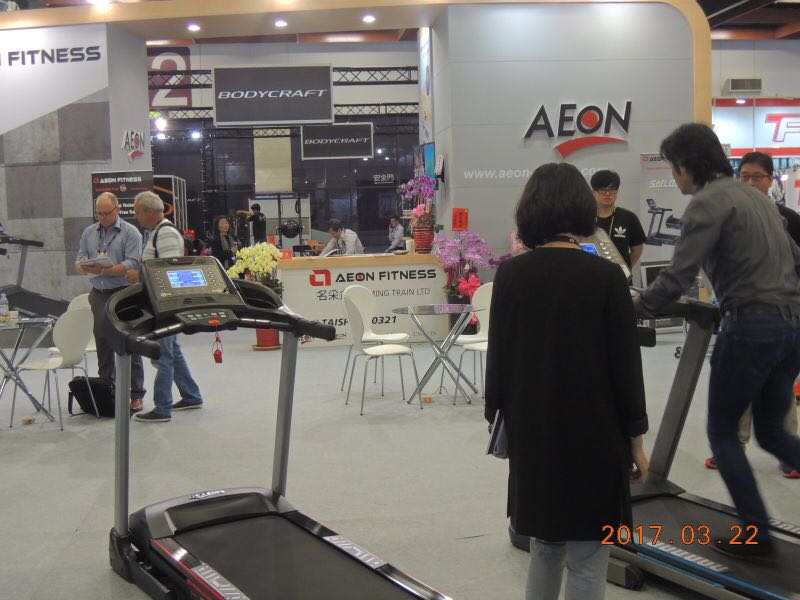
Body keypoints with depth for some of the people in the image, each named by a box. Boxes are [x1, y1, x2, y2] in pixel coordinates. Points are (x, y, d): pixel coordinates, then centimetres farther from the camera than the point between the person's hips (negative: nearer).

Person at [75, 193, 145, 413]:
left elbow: (133, 264, -13)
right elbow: (79, 261, 11)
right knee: (103, 343, 11)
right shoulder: (89, 233, 15)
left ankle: (136, 395, 3)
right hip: (99, 295, 5)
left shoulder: (130, 233, -3)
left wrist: (105, 271, -22)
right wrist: (85, 266, -13)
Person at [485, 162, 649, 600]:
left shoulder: (510, 275, -3)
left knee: (544, 547, 21)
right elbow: (625, 364, -9)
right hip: (592, 434, -4)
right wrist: (635, 437, 2)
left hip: (532, 432, 4)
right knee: (586, 560, 7)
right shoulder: (605, 276, -11)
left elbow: (498, 355, 2)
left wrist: (498, 416, 15)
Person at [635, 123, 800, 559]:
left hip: (751, 326, -8)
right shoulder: (755, 196, 18)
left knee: (722, 432, 8)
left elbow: (677, 278, -16)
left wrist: (631, 312, -7)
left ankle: (756, 535, 10)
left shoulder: (707, 202, -9)